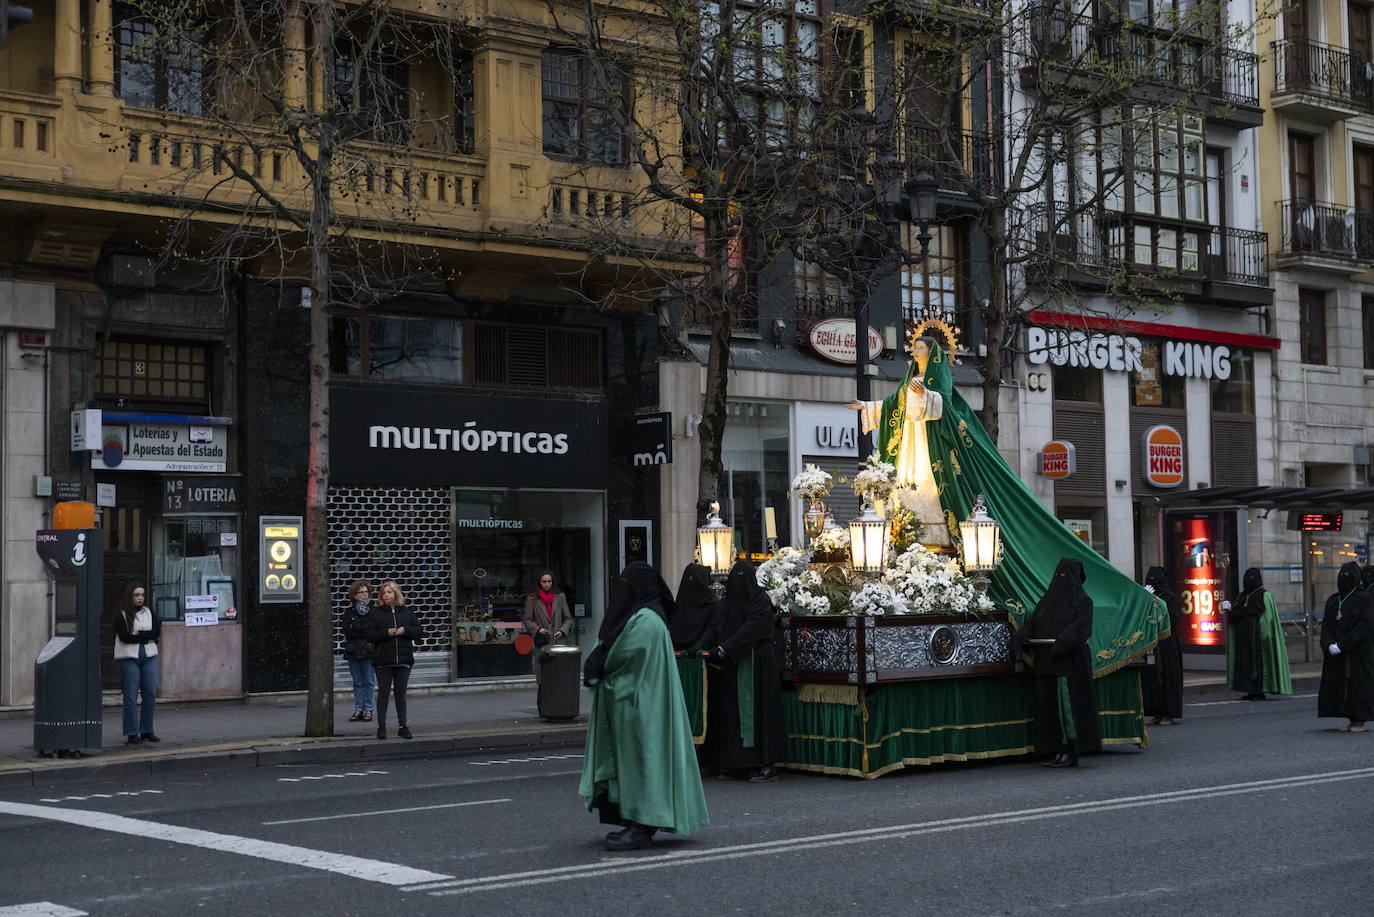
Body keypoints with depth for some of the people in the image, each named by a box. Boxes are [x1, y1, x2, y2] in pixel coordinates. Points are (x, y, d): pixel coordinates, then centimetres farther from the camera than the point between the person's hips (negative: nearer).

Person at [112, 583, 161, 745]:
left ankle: (147, 730, 13)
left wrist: (138, 635, -10)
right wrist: (146, 637, -8)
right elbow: (124, 636, -14)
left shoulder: (149, 612, 12)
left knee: (151, 694, 3)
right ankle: (132, 733, -1)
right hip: (128, 657, -4)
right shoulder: (121, 615, -2)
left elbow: (157, 632, 1)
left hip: (148, 657, 5)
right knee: (131, 696, -5)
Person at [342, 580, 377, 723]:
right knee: (357, 683, 7)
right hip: (353, 651, 2)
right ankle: (358, 710, 12)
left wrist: (357, 629, -10)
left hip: (369, 651, -2)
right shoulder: (349, 612, 9)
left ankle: (368, 710, 4)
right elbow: (347, 632, -3)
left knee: (369, 682, -2)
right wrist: (366, 631, -10)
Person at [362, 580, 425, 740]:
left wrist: (405, 630, -7)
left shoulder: (407, 612, 11)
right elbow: (370, 634, -3)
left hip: (403, 660, 2)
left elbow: (419, 631, 10)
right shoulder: (376, 614, 4)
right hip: (383, 661, -2)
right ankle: (381, 726, 3)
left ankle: (402, 726, 12)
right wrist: (386, 633, -17)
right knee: (383, 693, -1)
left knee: (401, 693, 7)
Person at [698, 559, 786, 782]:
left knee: (757, 711, -8)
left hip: (756, 663, -7)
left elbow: (749, 630, -19)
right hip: (731, 664, 7)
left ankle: (768, 765, -7)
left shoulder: (761, 601, -8)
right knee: (732, 711, 5)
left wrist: (723, 649, -26)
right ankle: (734, 763, 9)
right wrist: (703, 648, -9)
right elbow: (715, 626, 8)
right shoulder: (728, 601, 13)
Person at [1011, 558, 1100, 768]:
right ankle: (1060, 751, 11)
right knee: (1050, 707, 6)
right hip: (1047, 664, 7)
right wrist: (1017, 640, -8)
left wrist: (1061, 643, -31)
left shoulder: (1082, 601, -3)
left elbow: (1080, 628, -16)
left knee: (1068, 705, -7)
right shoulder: (1047, 600, 16)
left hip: (1070, 662, -7)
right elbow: (1031, 624, 9)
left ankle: (1071, 754, -2)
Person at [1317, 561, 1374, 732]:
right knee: (1338, 684, 4)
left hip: (1358, 652, -6)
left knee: (1358, 684, -4)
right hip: (1336, 653, 6)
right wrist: (1330, 644, -13)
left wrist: (1342, 645, -20)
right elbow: (1326, 624, 6)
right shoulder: (1333, 600, 11)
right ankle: (1351, 721, 13)